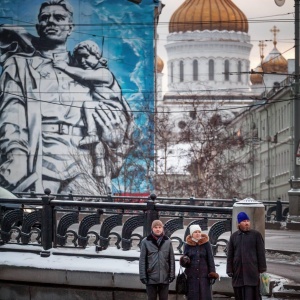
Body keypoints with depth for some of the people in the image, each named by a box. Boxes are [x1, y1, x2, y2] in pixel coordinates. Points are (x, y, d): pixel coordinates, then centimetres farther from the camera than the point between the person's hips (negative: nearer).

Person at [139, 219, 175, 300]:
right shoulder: (146, 242, -2)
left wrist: (172, 275, 1)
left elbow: (171, 259, 5)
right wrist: (143, 275, -5)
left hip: (164, 278, 1)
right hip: (151, 278, -1)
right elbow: (142, 260, -1)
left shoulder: (168, 241, 3)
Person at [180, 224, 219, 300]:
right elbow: (184, 258, 11)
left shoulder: (206, 243, 2)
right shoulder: (188, 244, 7)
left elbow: (210, 259, 2)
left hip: (204, 276, -1)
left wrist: (212, 274, -5)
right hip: (192, 276, 1)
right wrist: (184, 261, -14)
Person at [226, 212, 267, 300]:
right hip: (238, 272, 3)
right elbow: (230, 255, 12)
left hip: (252, 272, -3)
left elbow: (261, 253, 2)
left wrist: (262, 269, -3)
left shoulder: (256, 235, 4)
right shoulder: (234, 236, 12)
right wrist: (230, 271, 6)